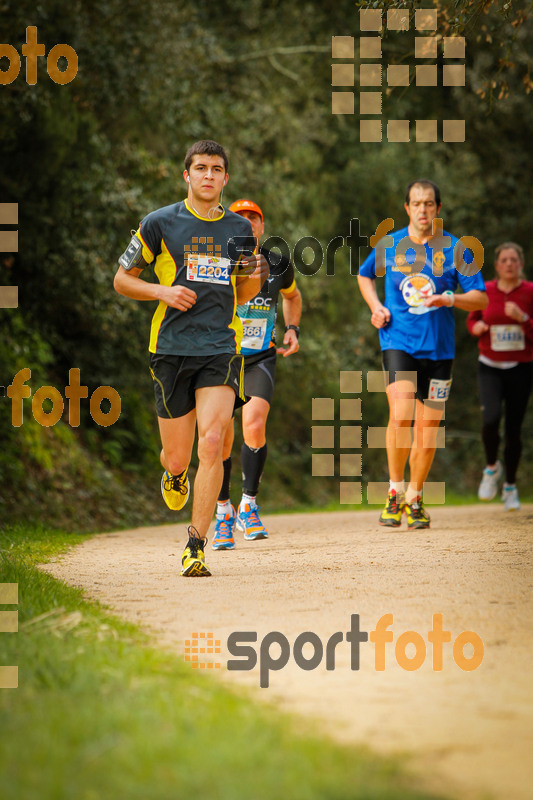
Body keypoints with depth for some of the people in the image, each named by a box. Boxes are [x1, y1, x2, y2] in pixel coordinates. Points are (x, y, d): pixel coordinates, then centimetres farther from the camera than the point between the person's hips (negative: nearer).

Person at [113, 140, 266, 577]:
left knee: (212, 444, -18)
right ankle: (174, 474, 44)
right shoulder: (160, 223, 2)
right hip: (171, 348, 0)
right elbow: (122, 279, 9)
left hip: (221, 348, 1)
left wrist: (255, 277, -1)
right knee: (177, 457, 4)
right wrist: (163, 291, -9)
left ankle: (196, 546, -12)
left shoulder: (240, 229, 10)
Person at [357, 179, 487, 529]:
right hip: (398, 341, -1)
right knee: (400, 416, -20)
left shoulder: (455, 248, 1)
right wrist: (376, 306, 6)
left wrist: (450, 299, -18)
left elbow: (481, 298, 1)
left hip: (439, 347, 1)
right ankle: (395, 491, -3)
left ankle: (414, 498, 23)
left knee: (428, 428, 4)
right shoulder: (389, 246, 4)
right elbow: (365, 275, 24)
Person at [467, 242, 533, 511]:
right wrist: (476, 326, -4)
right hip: (490, 367, 0)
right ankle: (491, 468, 7)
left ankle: (510, 487, 21)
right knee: (490, 419, -21)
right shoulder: (485, 291, 2)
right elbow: (472, 319, 18)